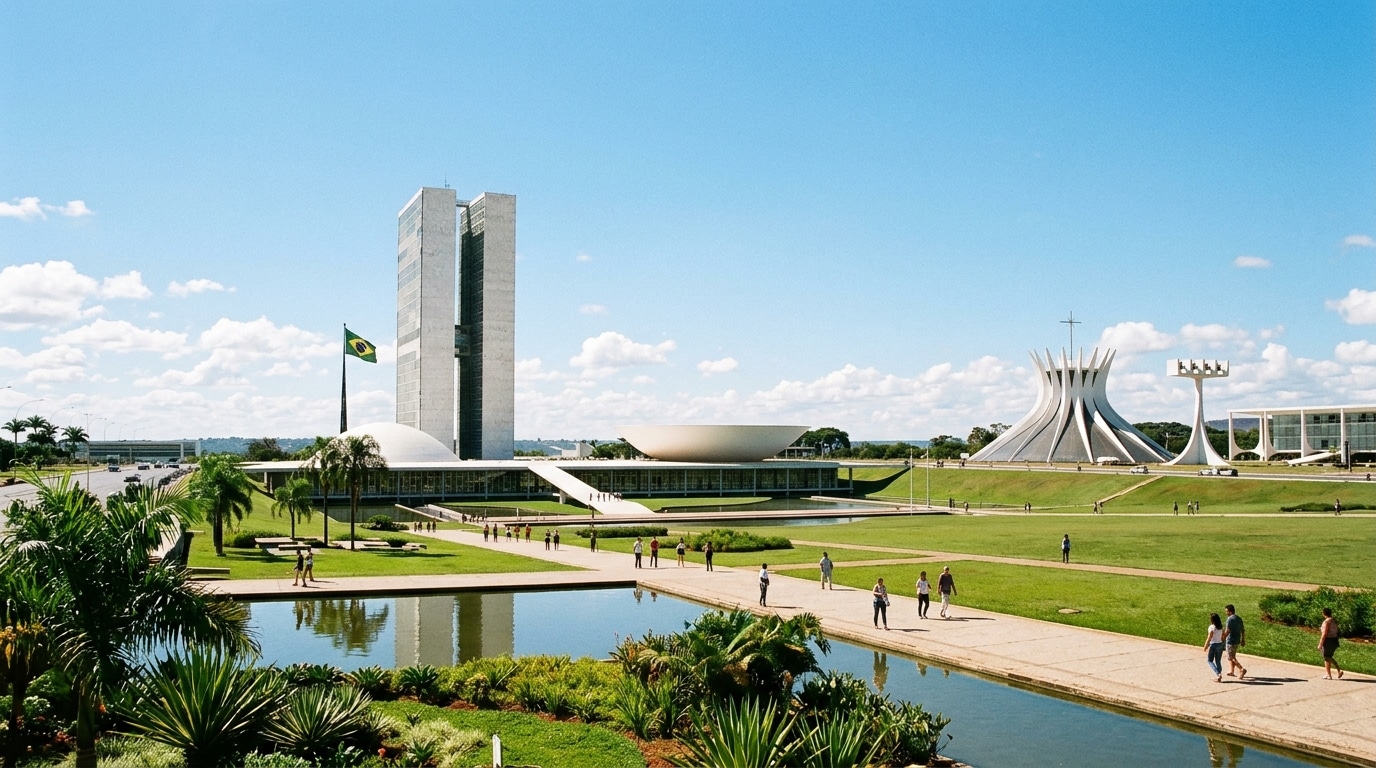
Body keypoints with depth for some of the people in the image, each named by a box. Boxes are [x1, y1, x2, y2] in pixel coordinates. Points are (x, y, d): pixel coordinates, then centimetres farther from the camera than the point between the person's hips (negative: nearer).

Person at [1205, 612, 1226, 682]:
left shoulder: (1212, 627, -16)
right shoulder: (1220, 627, 4)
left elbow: (1209, 638, -15)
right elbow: (1222, 637, 8)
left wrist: (1205, 646, -9)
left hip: (1213, 645, -6)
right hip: (1220, 644, 6)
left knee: (1210, 660, 7)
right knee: (1218, 661, 13)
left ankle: (1218, 674, -8)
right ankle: (1219, 676, 15)